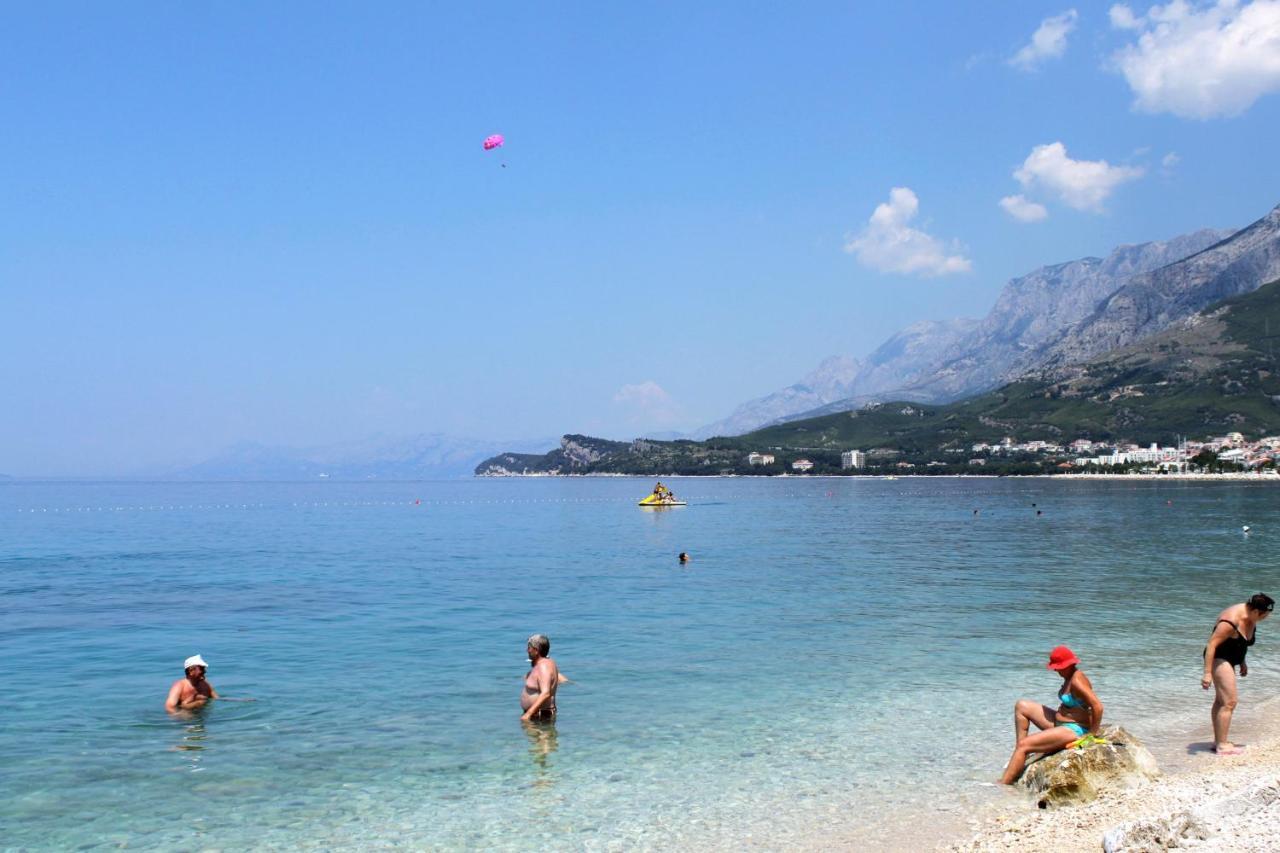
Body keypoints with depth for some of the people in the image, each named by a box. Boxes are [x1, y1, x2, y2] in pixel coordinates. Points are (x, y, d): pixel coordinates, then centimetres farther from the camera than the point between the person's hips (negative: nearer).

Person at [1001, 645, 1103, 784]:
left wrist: (1092, 735, -20)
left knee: (1023, 745, -17)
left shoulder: (1076, 681, -21)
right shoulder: (1069, 677, 9)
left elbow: (1098, 707, -27)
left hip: (1074, 730, -11)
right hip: (1059, 723, 11)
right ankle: (1020, 756, 9)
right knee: (1021, 706, 12)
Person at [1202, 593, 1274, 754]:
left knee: (1220, 701, 17)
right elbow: (1211, 644, -29)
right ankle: (1222, 745, -9)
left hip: (1228, 660, 10)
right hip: (1219, 660, -10)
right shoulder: (1231, 621, -29)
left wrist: (1242, 662, 20)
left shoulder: (1250, 618, -1)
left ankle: (1218, 741, 26)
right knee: (1229, 702, -12)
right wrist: (1207, 673, -30)